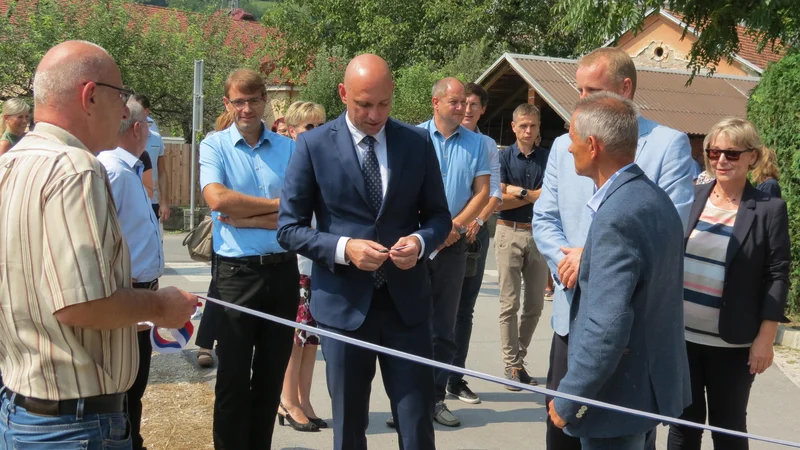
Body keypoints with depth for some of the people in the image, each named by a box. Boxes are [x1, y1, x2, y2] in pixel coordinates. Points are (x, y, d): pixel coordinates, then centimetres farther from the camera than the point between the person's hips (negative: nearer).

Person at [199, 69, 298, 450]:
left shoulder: (289, 148, 4)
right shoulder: (214, 146, 0)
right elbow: (217, 199, -17)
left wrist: (244, 218, -13)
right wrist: (277, 204, -9)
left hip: (283, 271, 3)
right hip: (237, 273, -2)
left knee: (271, 377, 13)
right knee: (233, 379, 5)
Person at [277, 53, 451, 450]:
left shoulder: (418, 142, 2)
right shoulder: (314, 145, -5)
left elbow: (438, 215, 9)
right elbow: (289, 227, -3)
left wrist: (421, 241, -14)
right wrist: (343, 248, -19)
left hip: (406, 300, 1)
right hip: (343, 303, -1)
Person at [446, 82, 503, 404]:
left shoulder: (488, 145, 10)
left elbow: (494, 193, 6)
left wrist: (477, 222, -11)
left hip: (475, 231, 3)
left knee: (464, 308, 9)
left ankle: (455, 379, 16)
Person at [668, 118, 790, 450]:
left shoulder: (770, 210, -6)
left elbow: (777, 276, -6)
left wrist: (765, 338, -10)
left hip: (732, 343, -3)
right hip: (681, 334, 3)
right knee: (682, 422, 13)